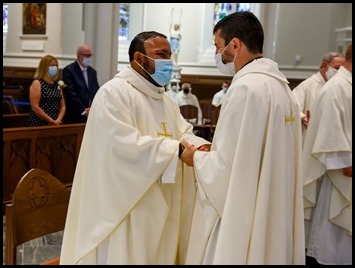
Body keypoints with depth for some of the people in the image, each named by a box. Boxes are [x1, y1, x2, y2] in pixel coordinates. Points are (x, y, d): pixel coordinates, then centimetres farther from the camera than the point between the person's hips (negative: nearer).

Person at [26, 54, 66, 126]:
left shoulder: (57, 85, 12)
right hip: (38, 124, -5)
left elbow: (62, 106, 11)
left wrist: (58, 120, -6)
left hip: (55, 124, 5)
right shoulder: (37, 83, -5)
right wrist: (51, 121, -13)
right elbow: (35, 107, -13)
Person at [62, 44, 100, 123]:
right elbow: (70, 93, -13)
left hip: (91, 115, 5)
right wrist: (83, 110, -15)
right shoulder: (69, 70, -5)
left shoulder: (92, 72, 15)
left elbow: (96, 92, 12)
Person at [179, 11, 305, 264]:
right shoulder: (279, 85, 7)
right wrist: (212, 151, 13)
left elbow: (226, 165, -21)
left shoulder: (246, 87, -21)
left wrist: (197, 157, -3)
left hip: (242, 215, -9)